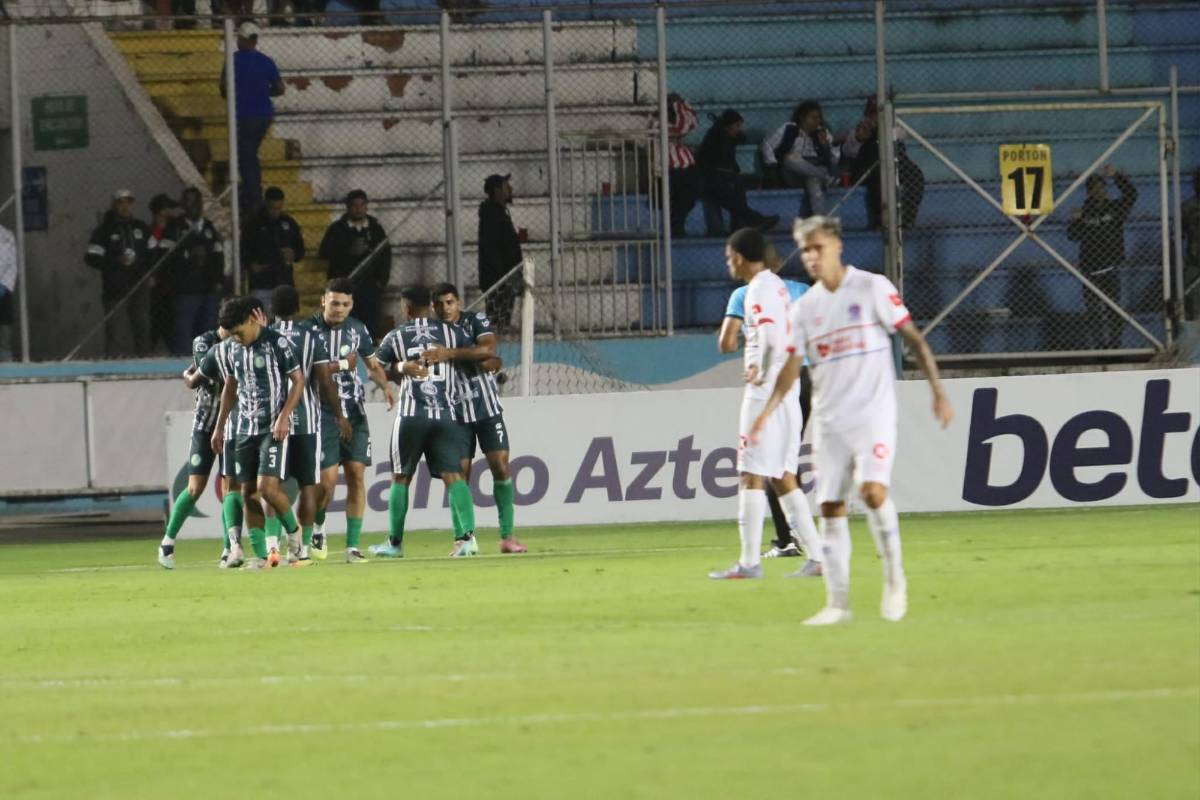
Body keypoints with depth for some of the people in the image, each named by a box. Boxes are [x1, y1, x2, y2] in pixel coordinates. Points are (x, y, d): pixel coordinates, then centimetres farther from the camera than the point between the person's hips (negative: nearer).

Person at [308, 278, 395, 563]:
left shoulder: (357, 329, 6)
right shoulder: (309, 329, -8)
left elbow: (372, 365, 19)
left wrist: (385, 385, 0)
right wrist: (340, 364, -18)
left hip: (354, 411, 4)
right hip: (323, 413, -4)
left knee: (356, 475, -3)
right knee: (328, 478, -10)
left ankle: (353, 546, 1)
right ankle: (316, 527, 19)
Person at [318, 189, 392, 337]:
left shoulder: (376, 229, 11)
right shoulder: (337, 229, 6)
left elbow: (385, 255, 11)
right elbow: (325, 253, -4)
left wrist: (382, 280, -1)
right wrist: (349, 251, -16)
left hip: (369, 286, 1)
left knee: (371, 329, -5)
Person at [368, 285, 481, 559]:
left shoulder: (395, 337, 6)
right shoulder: (452, 332, 6)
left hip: (411, 415, -1)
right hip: (446, 414, 1)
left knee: (401, 478, 13)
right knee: (453, 475, -4)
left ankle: (395, 543, 20)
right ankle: (467, 535, -23)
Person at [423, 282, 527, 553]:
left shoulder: (477, 321, -4)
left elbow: (488, 349, -23)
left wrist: (451, 354, -32)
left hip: (488, 409, -1)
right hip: (456, 412, 1)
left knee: (500, 467, -8)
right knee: (460, 474, -2)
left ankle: (507, 535, -4)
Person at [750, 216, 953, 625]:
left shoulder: (872, 288, -3)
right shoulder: (803, 308, 9)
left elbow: (913, 338, -2)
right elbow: (792, 366, 9)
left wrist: (937, 390, -8)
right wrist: (767, 412, -5)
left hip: (873, 411, -5)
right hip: (828, 420, 5)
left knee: (872, 490, -22)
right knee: (830, 508, 1)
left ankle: (894, 576, -6)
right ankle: (837, 602, 6)